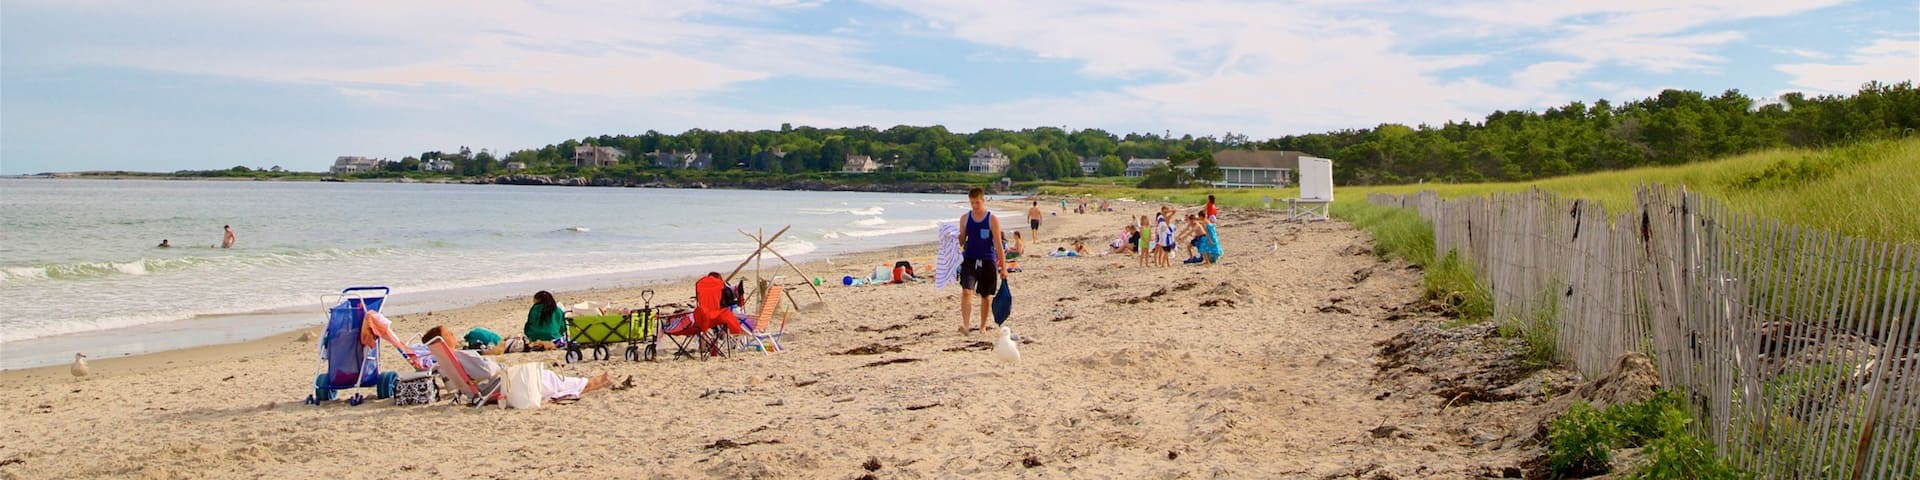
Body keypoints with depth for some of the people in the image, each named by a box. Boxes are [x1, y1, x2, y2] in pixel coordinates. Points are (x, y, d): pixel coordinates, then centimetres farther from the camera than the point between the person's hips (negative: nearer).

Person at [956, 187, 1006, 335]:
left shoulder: (992, 220, -4)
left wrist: (1003, 267, -6)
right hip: (969, 260, 1)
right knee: (966, 291, -18)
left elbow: (998, 244, -4)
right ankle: (965, 324, -22)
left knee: (986, 295, 9)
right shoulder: (965, 218, 5)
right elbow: (961, 241, 11)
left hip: (987, 261, -1)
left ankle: (983, 326, 23)